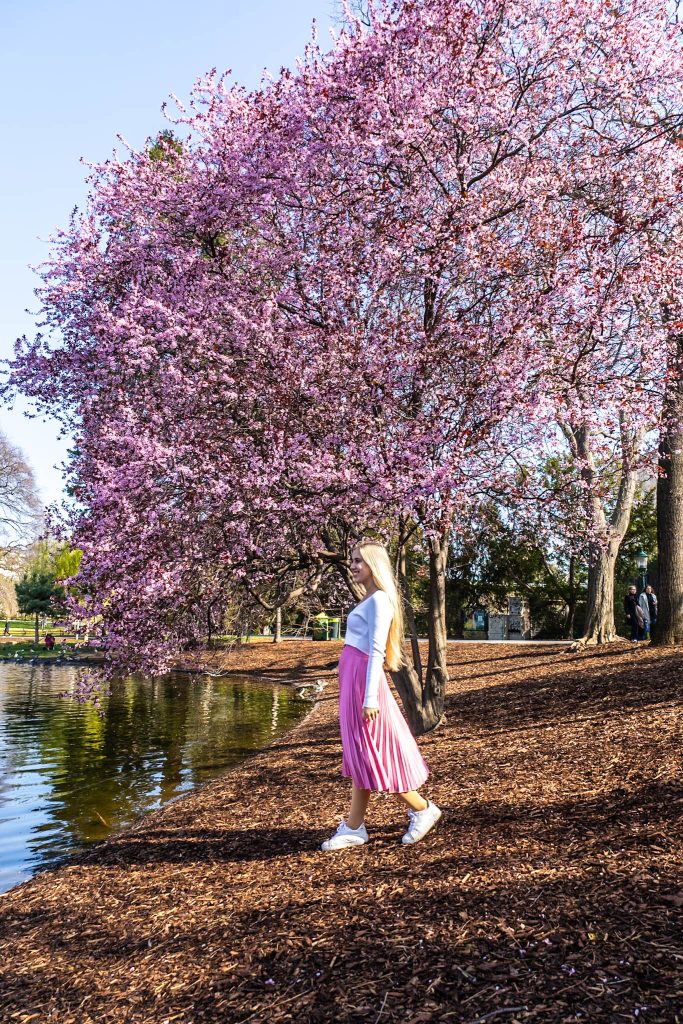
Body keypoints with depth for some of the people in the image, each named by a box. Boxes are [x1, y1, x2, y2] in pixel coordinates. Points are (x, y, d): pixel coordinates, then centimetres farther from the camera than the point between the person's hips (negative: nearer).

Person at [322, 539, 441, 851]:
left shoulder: (379, 600, -13)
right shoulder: (369, 600, 14)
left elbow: (376, 650, -19)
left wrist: (370, 697, -23)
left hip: (364, 681, -9)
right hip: (352, 681, 9)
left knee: (372, 755, 0)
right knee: (359, 754, 12)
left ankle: (423, 810, 15)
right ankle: (353, 828, 19)